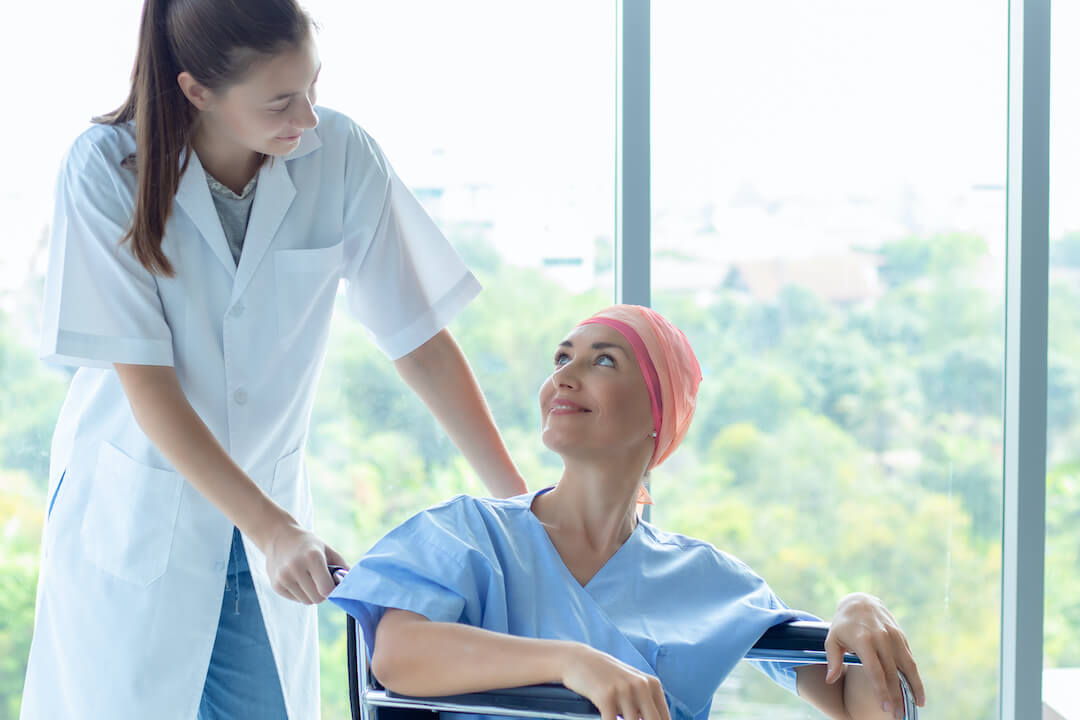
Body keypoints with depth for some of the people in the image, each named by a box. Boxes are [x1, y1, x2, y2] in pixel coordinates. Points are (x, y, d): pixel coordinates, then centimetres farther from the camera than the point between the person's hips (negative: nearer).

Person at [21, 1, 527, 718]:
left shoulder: (342, 155, -13)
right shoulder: (108, 168, -18)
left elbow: (420, 341, -5)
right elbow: (146, 385, -19)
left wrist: (522, 500, -6)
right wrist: (271, 528, -26)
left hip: (270, 511, 2)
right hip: (131, 516, -2)